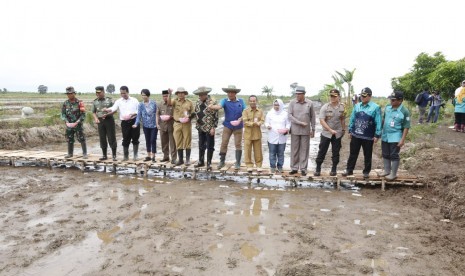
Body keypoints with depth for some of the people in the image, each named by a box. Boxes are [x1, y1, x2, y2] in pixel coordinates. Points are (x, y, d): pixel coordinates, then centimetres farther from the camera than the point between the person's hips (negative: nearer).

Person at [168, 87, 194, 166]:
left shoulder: (189, 102, 5)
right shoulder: (175, 101, 5)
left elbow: (193, 113, 9)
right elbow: (169, 103, -16)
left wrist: (189, 116, -11)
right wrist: (169, 94, -29)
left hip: (187, 124, -1)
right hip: (177, 124, 1)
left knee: (187, 142, 2)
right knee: (178, 143, 7)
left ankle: (188, 159, 10)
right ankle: (180, 159, 17)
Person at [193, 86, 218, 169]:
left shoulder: (212, 102, -13)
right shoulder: (198, 102, 9)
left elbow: (215, 116, -14)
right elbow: (195, 112, 19)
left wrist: (213, 128, -17)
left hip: (209, 128, -7)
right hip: (201, 127, 7)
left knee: (210, 146, 2)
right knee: (201, 146, 15)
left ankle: (209, 163, 10)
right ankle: (201, 161, 27)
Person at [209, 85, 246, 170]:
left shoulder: (241, 101, 2)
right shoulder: (225, 101, -3)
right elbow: (219, 106, -24)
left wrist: (240, 119, -16)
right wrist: (212, 106, -46)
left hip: (238, 126, 1)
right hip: (227, 126, 0)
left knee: (238, 144, 4)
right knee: (224, 143, 0)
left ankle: (238, 163, 13)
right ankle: (222, 161, 15)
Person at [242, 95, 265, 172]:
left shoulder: (260, 111, 7)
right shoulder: (245, 111, -1)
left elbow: (262, 120, 0)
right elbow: (245, 122, -9)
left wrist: (258, 123, -21)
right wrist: (253, 123, -20)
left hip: (257, 134, 2)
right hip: (248, 134, -2)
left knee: (258, 151, 7)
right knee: (248, 151, 1)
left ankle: (258, 165, 18)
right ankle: (249, 165, 12)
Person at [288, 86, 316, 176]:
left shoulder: (310, 103, 2)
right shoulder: (292, 103, 0)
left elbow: (312, 117, 7)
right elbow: (290, 116, -5)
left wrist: (313, 129, 6)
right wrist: (300, 123, -12)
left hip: (306, 131, 0)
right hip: (295, 130, 0)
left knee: (304, 150, 4)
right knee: (294, 150, 5)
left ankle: (303, 169, 12)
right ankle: (294, 168, 14)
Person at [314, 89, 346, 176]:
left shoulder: (342, 107, 0)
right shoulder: (325, 107, -10)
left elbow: (342, 120, 11)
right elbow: (322, 120, -15)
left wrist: (343, 130, 14)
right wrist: (330, 130, -22)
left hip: (337, 134, 2)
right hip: (326, 133, -2)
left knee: (336, 152, 9)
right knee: (322, 151, 3)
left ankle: (334, 169, 21)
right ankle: (318, 169, 14)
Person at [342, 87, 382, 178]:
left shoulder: (375, 107, -8)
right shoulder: (357, 106, 5)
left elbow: (378, 122, -8)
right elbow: (352, 119, 11)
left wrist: (377, 135, -10)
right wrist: (350, 131, 10)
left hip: (368, 137, -3)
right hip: (355, 135, 4)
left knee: (367, 155, 10)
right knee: (353, 153, 11)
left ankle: (366, 172, 23)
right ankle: (349, 170, 22)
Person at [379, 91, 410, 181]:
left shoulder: (404, 112, -15)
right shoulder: (387, 107, 2)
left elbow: (406, 127, -13)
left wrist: (402, 140, -16)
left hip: (395, 137, -6)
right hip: (385, 136, 6)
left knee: (394, 155, 2)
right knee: (385, 154, 14)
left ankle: (393, 174, 13)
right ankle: (387, 171, 30)